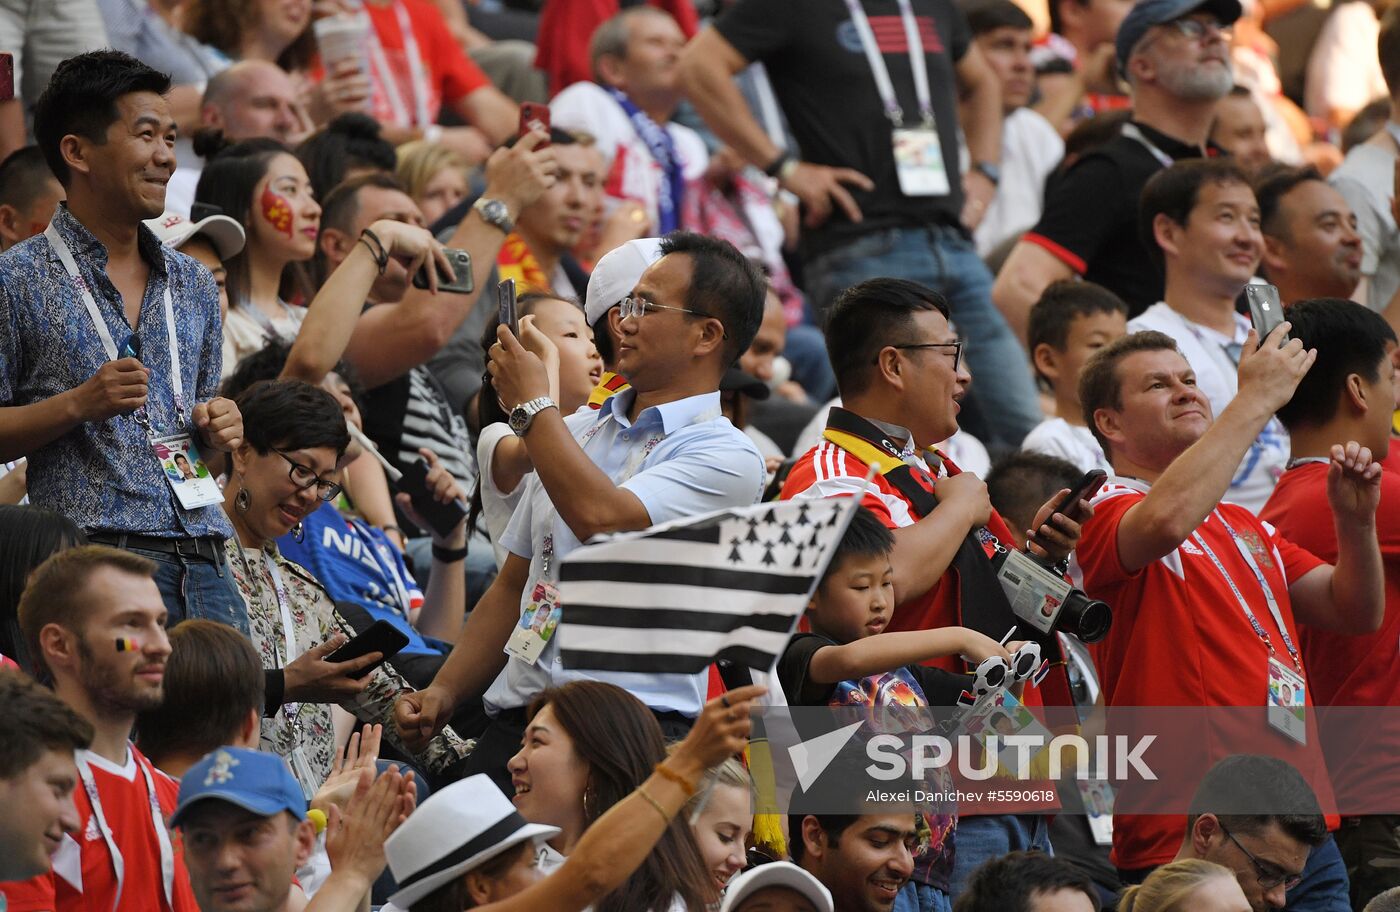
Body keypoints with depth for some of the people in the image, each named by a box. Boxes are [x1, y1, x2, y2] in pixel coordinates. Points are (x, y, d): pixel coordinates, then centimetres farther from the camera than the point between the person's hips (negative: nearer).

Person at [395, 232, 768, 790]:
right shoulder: (575, 432, 23)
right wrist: (444, 692, 13)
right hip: (515, 722, 6)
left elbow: (601, 517, -18)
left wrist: (531, 404, -4)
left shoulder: (725, 456, -2)